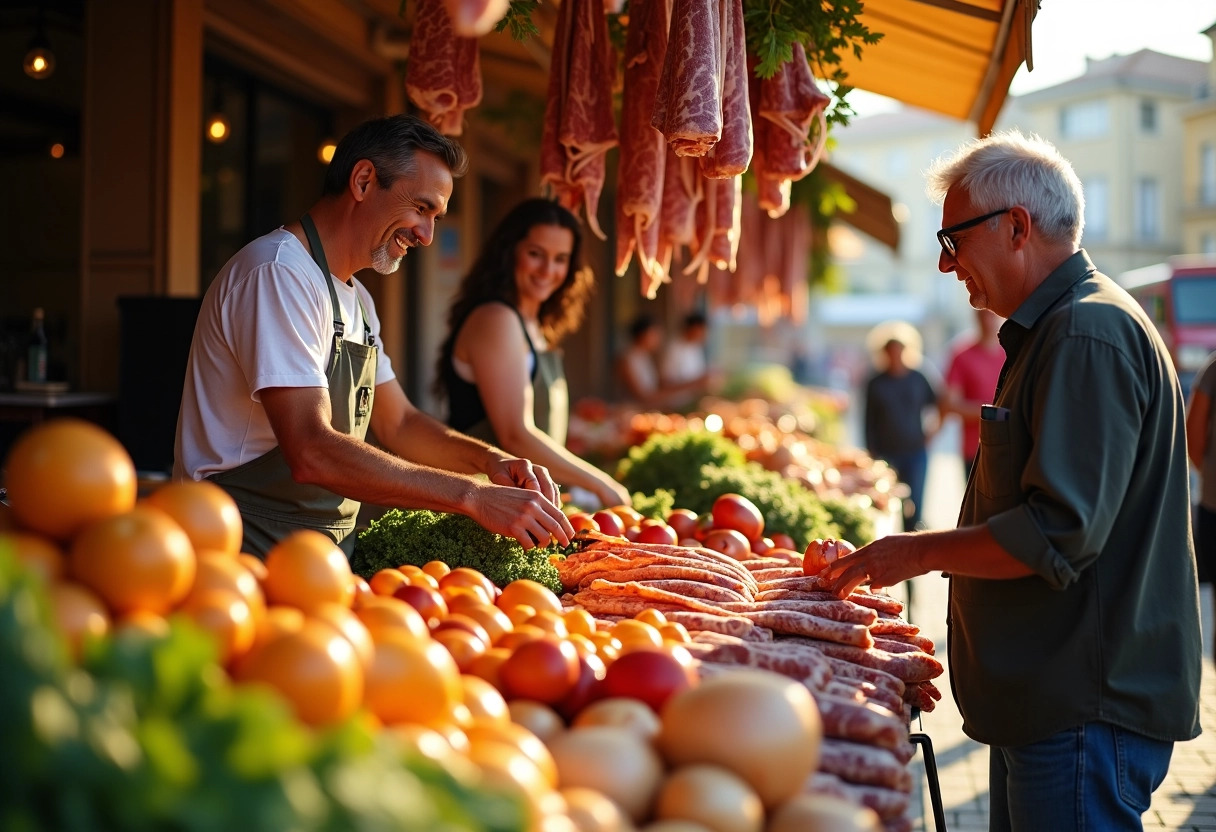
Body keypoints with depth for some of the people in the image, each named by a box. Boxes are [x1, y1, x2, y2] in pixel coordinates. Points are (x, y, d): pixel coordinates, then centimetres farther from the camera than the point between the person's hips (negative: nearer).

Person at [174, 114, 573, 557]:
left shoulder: (355, 298, 18)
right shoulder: (278, 274, -15)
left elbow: (398, 423, 21)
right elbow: (311, 452, -24)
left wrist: (490, 459, 1)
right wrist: (472, 495, -25)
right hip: (248, 558, -9)